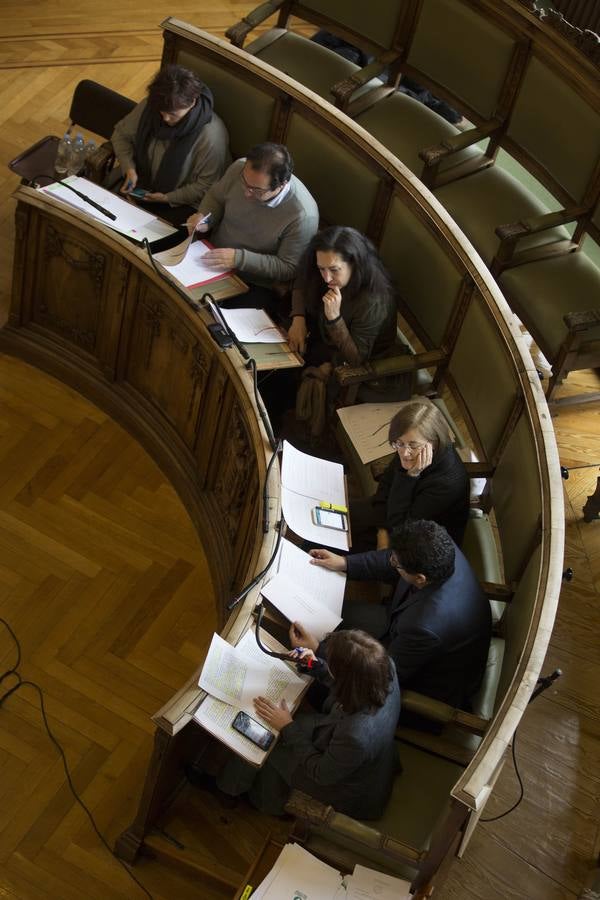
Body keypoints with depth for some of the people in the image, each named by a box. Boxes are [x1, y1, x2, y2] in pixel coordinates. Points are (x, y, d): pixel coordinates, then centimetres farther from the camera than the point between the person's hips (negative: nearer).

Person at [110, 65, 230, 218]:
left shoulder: (211, 136, -26)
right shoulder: (149, 107, -11)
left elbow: (206, 186, -17)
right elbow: (121, 134, 7)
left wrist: (168, 198, -19)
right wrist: (129, 168, -9)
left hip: (180, 204, -5)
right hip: (141, 182, 5)